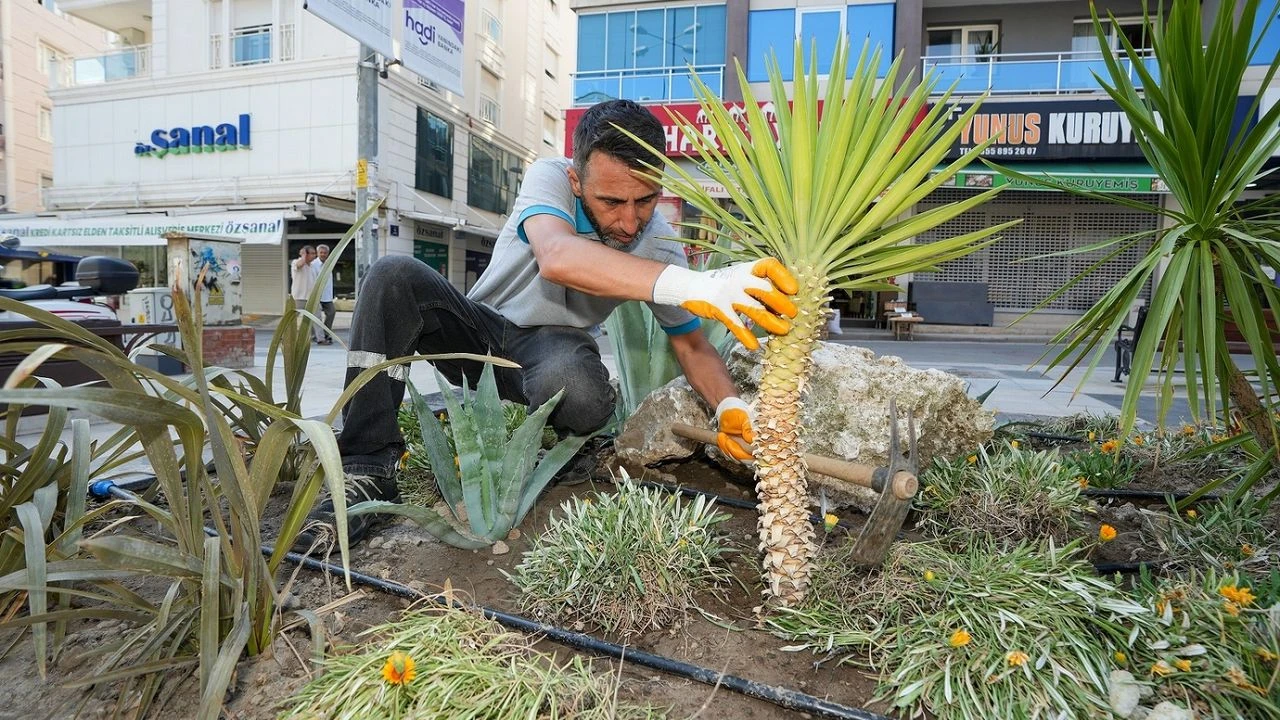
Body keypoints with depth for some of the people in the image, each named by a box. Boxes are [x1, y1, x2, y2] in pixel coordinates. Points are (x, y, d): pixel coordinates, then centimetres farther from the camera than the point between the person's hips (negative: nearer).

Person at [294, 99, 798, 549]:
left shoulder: (659, 243, -13)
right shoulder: (549, 178, -21)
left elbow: (691, 344, -6)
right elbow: (557, 257, -45)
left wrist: (731, 406, -28)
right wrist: (691, 284, -59)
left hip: (551, 348, 0)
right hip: (480, 327, 1)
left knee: (578, 388, -37)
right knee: (394, 276, -27)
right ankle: (368, 466, -25)